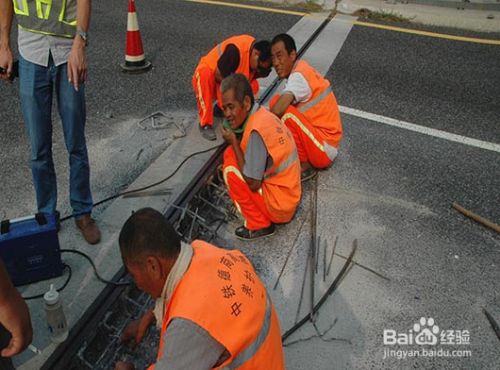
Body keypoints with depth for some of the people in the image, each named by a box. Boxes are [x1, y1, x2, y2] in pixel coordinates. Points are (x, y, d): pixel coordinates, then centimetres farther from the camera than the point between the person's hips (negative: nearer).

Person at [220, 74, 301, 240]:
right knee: (230, 153, 7)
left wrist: (233, 142, -17)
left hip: (279, 204, -9)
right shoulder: (262, 114, 0)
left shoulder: (256, 130, -28)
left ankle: (258, 225, 0)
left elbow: (253, 183, -23)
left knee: (230, 169, -14)